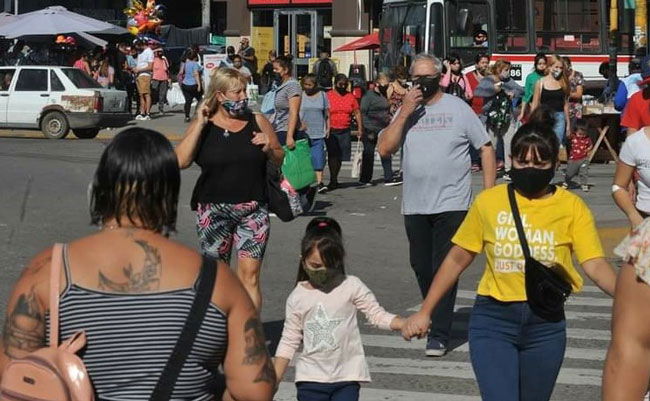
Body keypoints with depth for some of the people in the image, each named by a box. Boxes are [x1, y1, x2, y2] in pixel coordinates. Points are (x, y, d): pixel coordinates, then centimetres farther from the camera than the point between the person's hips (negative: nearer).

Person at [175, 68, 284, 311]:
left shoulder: (257, 122, 6)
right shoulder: (204, 125, 1)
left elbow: (280, 160, 14)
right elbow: (181, 161, -12)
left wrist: (269, 149, -9)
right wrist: (200, 123, -14)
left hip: (253, 209, 1)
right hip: (214, 209, 0)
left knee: (249, 274, -8)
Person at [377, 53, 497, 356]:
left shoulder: (458, 109, -1)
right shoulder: (405, 111, 9)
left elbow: (486, 149, 1)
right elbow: (384, 149, -3)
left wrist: (489, 193, -6)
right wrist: (404, 112, -11)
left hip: (452, 204, -4)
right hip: (415, 205, 4)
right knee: (421, 268, 13)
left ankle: (439, 334, -3)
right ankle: (435, 317, 35)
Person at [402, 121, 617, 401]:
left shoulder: (571, 207, -2)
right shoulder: (489, 201, 0)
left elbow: (595, 265, -11)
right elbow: (458, 259, 8)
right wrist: (424, 312, 7)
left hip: (546, 324, 1)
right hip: (493, 320, -1)